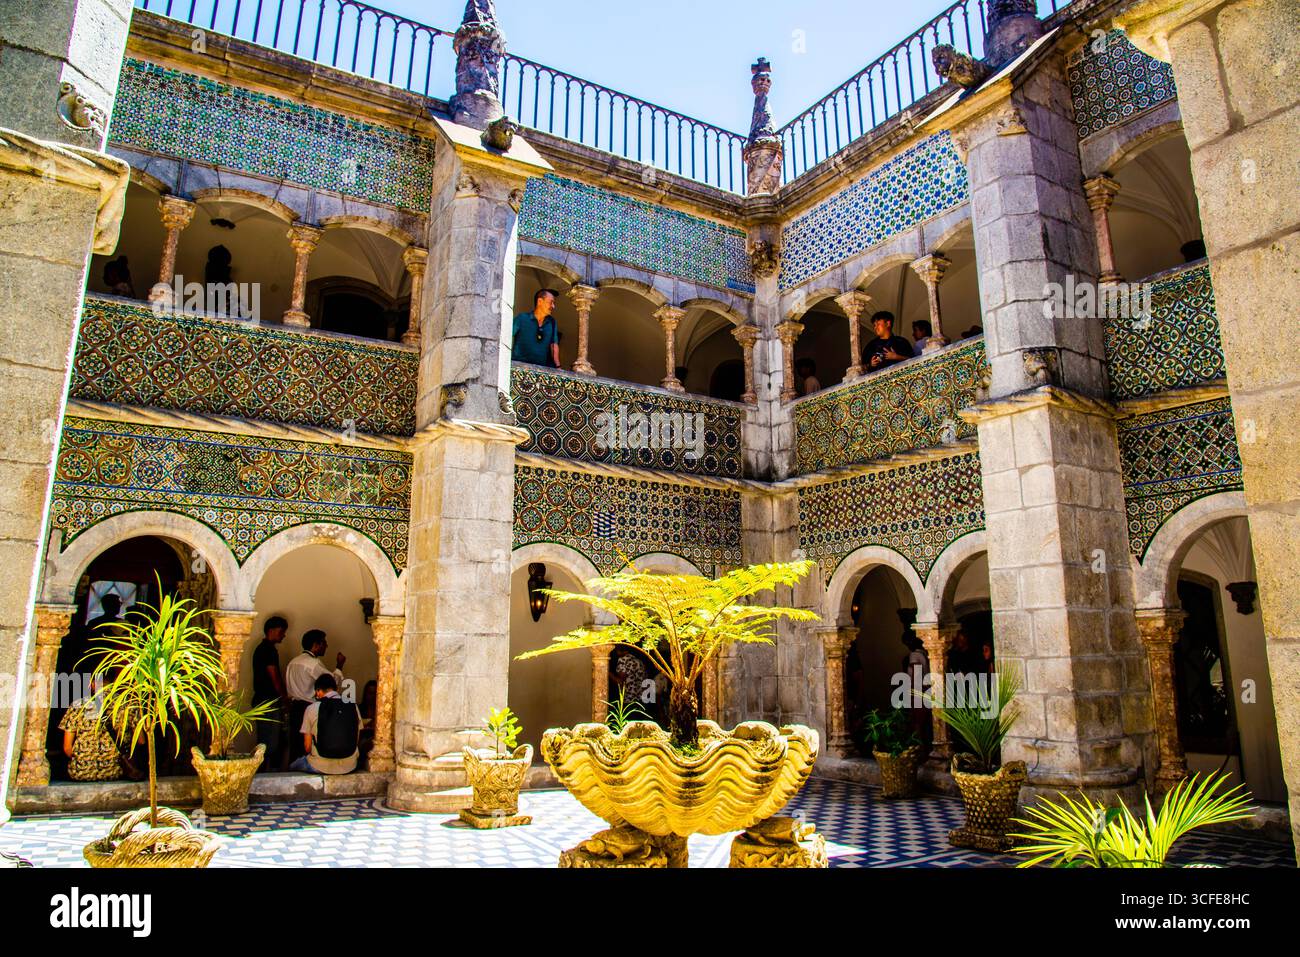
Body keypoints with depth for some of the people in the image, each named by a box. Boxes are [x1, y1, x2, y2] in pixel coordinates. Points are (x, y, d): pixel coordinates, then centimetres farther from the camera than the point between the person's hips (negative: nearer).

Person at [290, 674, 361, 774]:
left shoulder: (312, 708, -6)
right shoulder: (352, 706, 1)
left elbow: (307, 746, -2)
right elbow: (357, 741, 8)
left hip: (321, 767, -2)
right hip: (349, 767, 3)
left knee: (291, 767, 25)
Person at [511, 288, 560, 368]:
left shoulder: (551, 322, 13)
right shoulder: (522, 318, 1)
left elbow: (554, 345, 17)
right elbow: (508, 339, -2)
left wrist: (557, 366, 7)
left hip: (542, 367, 5)